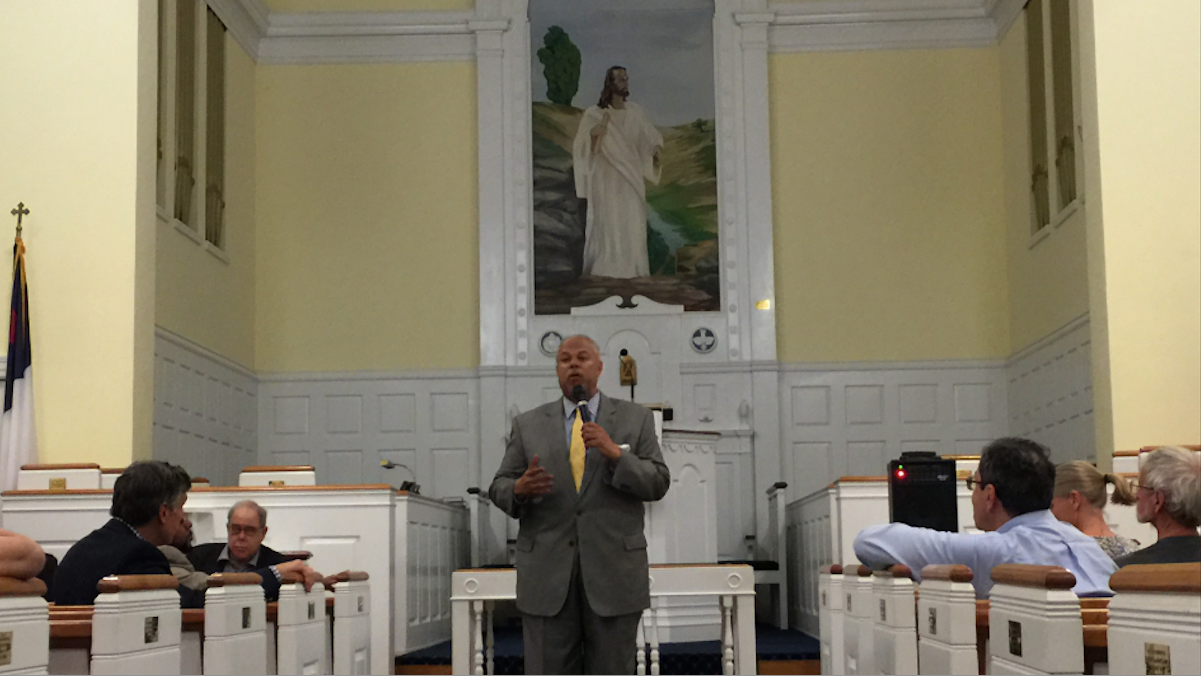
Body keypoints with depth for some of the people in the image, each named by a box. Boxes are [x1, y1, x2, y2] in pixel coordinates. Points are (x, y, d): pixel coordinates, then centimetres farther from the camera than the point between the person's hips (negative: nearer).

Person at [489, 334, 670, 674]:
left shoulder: (635, 419, 8)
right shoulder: (528, 424, 10)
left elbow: (658, 483, 0)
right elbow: (499, 488, 7)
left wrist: (615, 454, -15)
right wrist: (520, 490, -16)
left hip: (614, 572, 0)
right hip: (547, 575, 0)